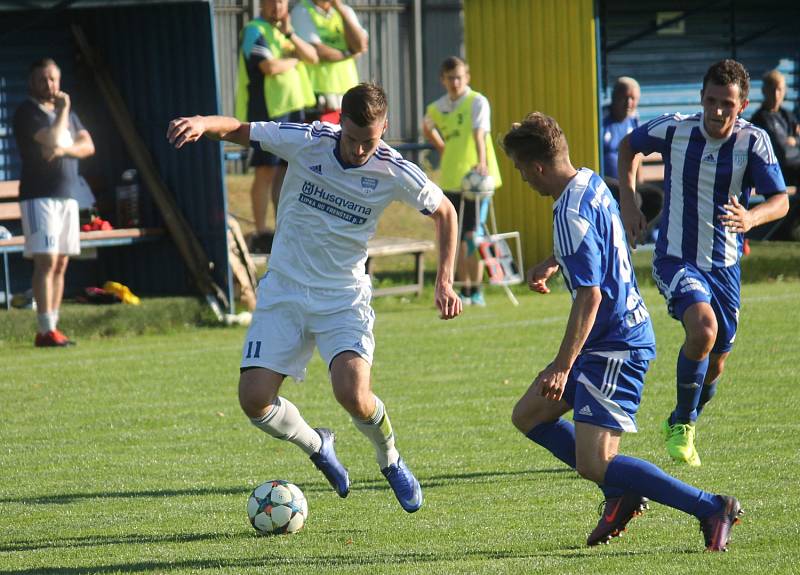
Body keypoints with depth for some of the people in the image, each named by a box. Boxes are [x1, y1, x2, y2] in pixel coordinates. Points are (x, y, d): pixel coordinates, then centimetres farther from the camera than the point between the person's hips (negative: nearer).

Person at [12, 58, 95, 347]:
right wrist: (63, 110, -7)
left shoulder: (66, 111, 18)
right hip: (39, 196, -7)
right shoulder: (27, 112, -6)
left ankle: (52, 328, 7)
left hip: (67, 195, 7)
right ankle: (46, 331, -17)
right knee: (46, 261, -14)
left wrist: (62, 149, -12)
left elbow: (88, 146, 7)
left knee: (61, 264, 5)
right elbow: (52, 139, -21)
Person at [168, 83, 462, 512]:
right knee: (254, 399, -12)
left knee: (353, 394, -25)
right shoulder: (306, 142, -13)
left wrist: (444, 281, 0)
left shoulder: (394, 173, -12)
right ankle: (317, 446, 21)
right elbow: (237, 130, -6)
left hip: (344, 299, -1)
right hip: (284, 293, 2)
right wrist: (202, 123, -29)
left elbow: (444, 212, 6)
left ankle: (390, 461, 9)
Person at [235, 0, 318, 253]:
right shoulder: (254, 31, -7)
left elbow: (312, 56, 7)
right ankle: (261, 235, -9)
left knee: (286, 169, 11)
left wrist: (290, 34, -8)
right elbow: (269, 66, -21)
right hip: (267, 110, -8)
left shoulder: (283, 30, 18)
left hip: (292, 108, 8)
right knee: (266, 171, -9)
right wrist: (292, 61, -1)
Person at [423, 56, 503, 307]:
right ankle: (465, 291, 16)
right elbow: (427, 128, 31)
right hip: (450, 179, 5)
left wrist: (481, 162, -37)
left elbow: (479, 134, -23)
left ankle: (476, 290, -5)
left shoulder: (477, 102, -8)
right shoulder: (437, 108, 8)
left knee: (473, 234, -12)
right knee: (459, 238, 8)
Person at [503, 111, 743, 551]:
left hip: (616, 346, -11)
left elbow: (589, 297, -26)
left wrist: (562, 366, -24)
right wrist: (551, 264, 35)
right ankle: (622, 493, 14)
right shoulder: (592, 183, 7)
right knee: (528, 416, 16)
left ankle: (712, 509, -12)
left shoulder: (572, 214, -23)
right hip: (629, 330, 11)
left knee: (593, 465, -13)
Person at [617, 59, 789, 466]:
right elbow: (629, 146, 10)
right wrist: (628, 203, 1)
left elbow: (780, 201, -16)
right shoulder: (674, 130, -10)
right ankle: (681, 427, -9)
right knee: (703, 330, -28)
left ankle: (682, 423, 42)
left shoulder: (753, 142, -11)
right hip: (676, 260, -2)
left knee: (715, 365, 11)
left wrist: (751, 218, -37)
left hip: (724, 265, 2)